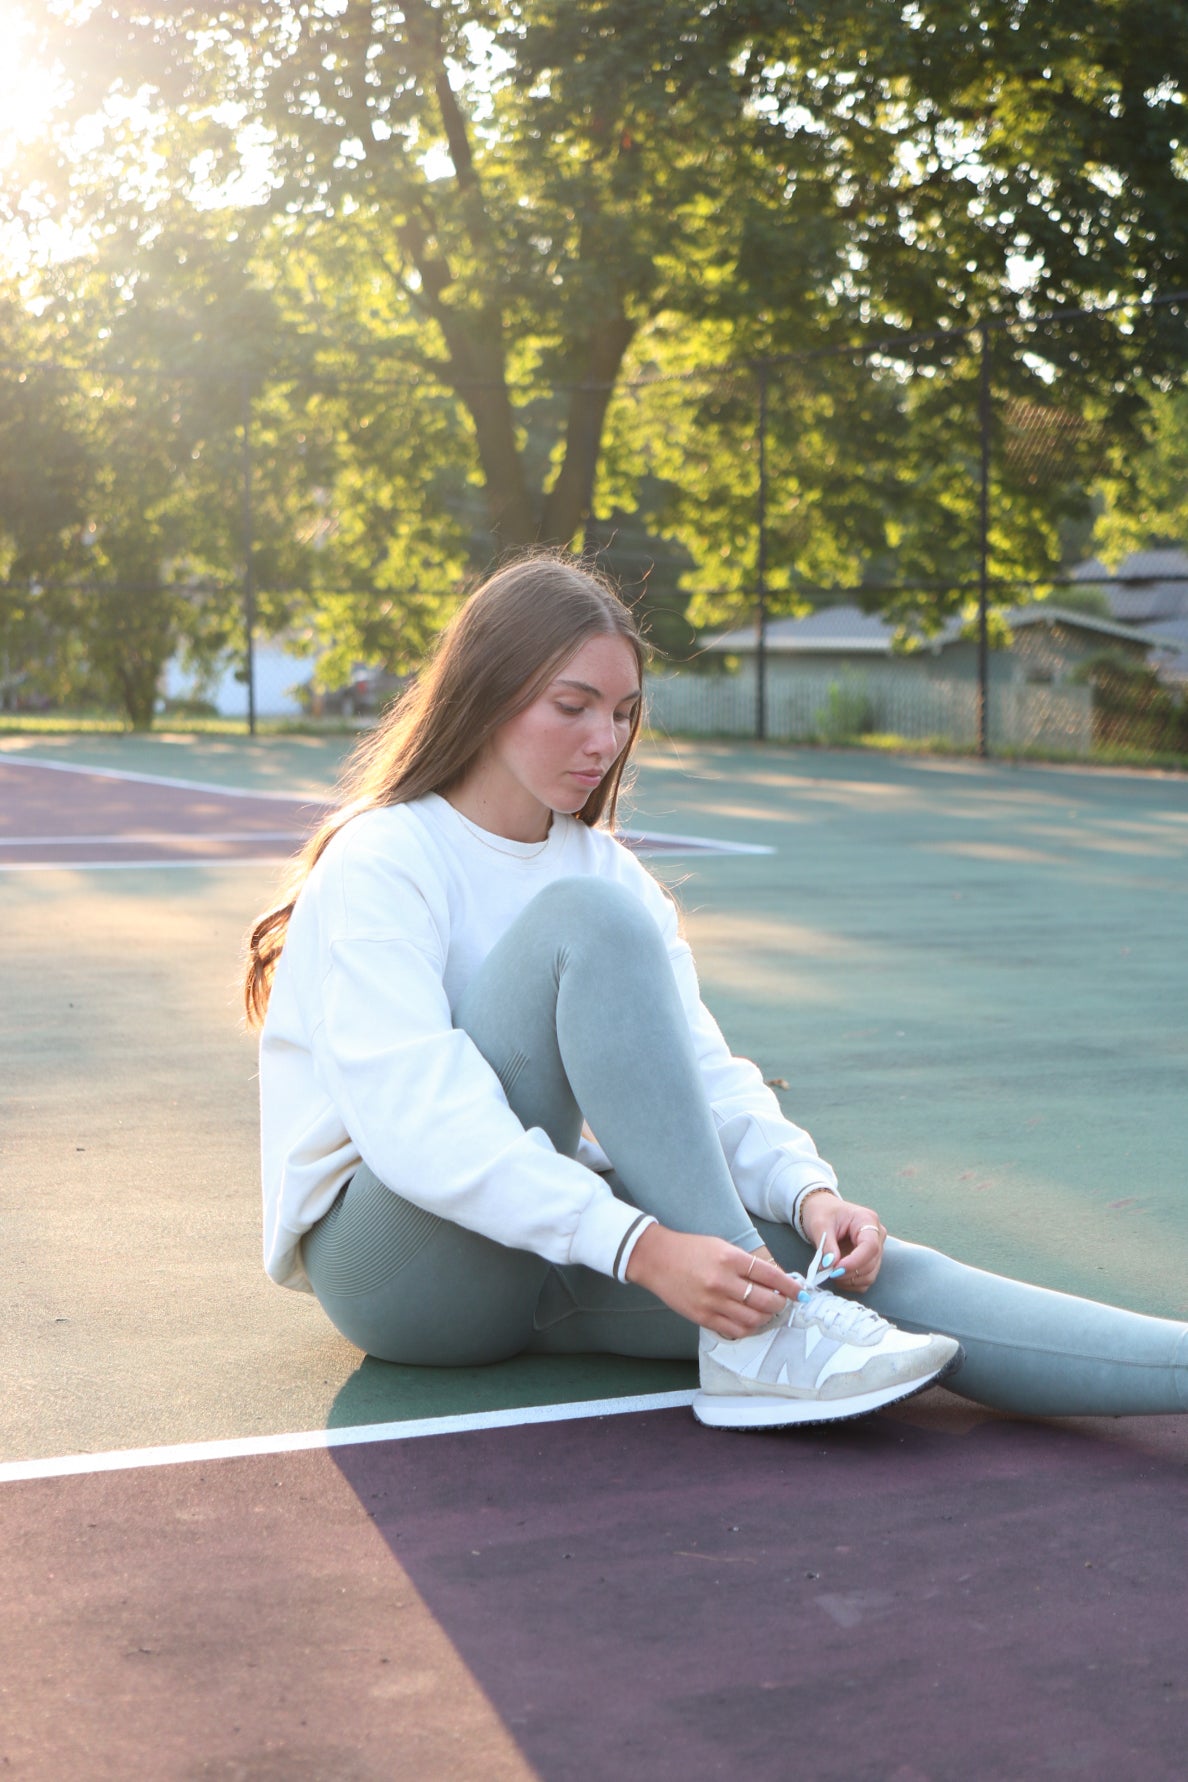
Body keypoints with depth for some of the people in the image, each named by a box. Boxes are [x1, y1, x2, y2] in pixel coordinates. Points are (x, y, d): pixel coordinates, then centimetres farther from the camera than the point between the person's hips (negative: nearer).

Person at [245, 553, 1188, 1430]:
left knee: (862, 1267, -21)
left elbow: (700, 1070, 3)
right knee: (588, 917, -27)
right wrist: (642, 1248, -34)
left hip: (550, 1247, 6)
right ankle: (753, 1342, -31)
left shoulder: (607, 868, 11)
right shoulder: (378, 865, -11)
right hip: (391, 1260, -6)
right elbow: (416, 1122, -25)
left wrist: (808, 1189, -18)